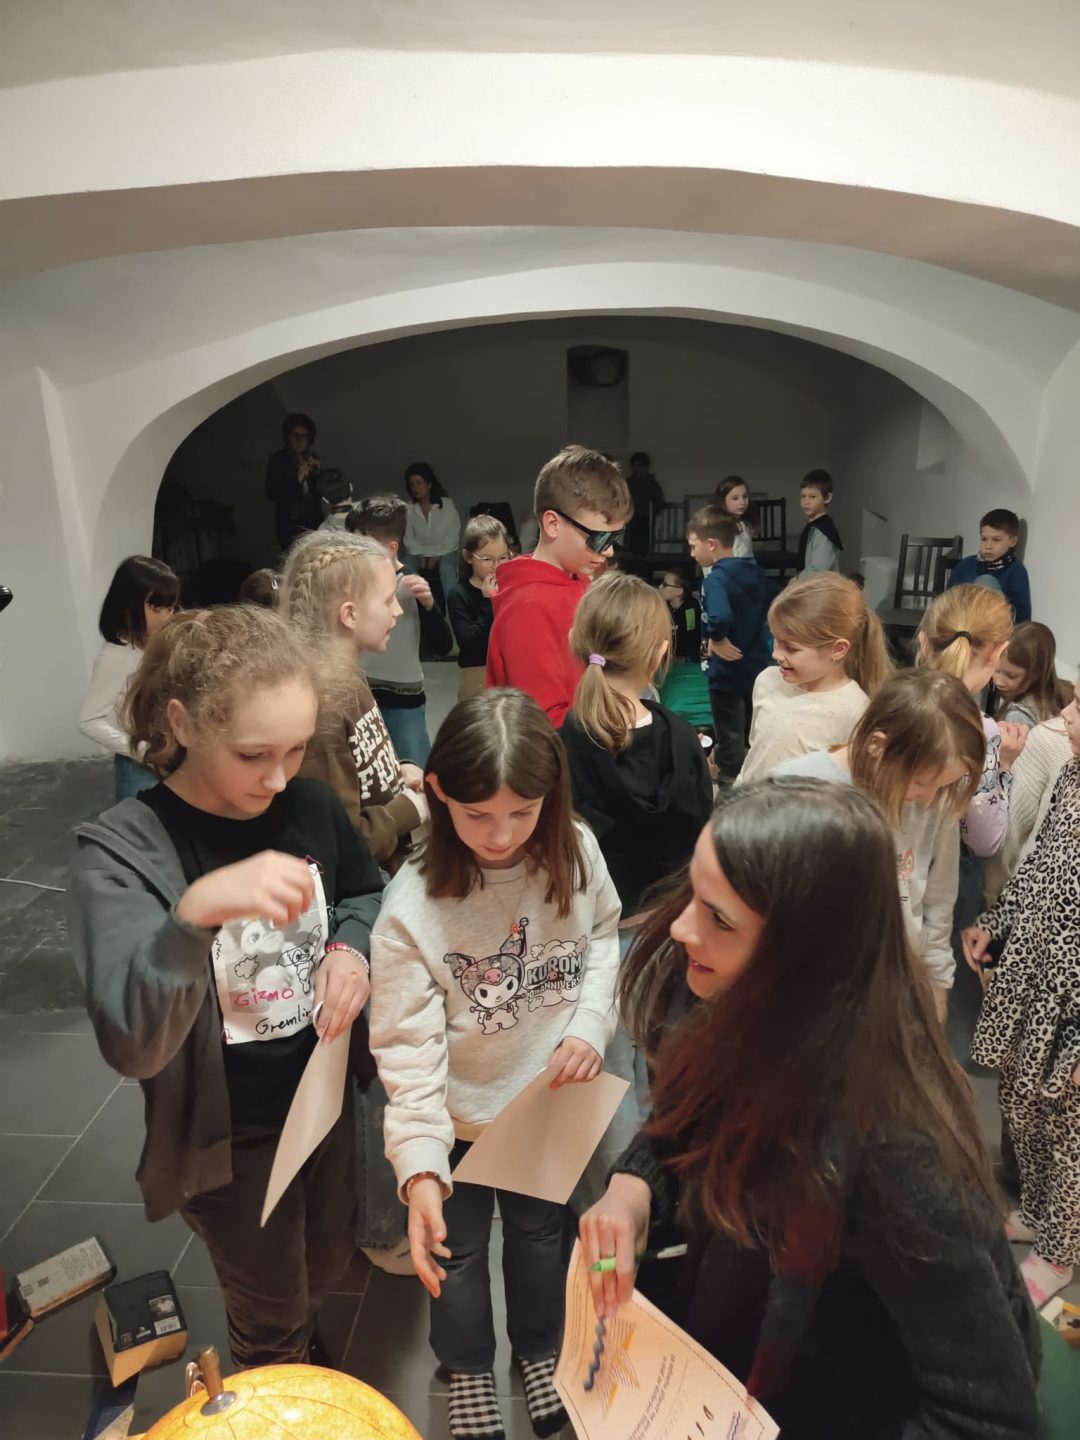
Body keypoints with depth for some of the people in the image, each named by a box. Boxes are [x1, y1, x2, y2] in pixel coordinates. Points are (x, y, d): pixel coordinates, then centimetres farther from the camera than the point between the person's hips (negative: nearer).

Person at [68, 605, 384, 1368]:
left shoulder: (310, 805, -13)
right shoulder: (122, 850, -25)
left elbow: (369, 893, 6)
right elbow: (132, 1045, -33)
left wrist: (352, 945, -16)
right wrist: (196, 911, -50)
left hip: (324, 1100, 5)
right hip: (226, 1139, -4)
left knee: (325, 1269, 30)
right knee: (271, 1322, 20)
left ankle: (305, 1362, 63)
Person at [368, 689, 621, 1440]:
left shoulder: (576, 854, -20)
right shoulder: (412, 904, -29)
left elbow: (604, 941, -2)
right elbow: (409, 1046, -25)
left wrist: (591, 1025, -16)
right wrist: (419, 1166, -31)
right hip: (460, 1115, -2)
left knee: (541, 1234, 28)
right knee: (458, 1251, 23)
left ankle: (540, 1350, 59)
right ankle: (468, 1368, 55)